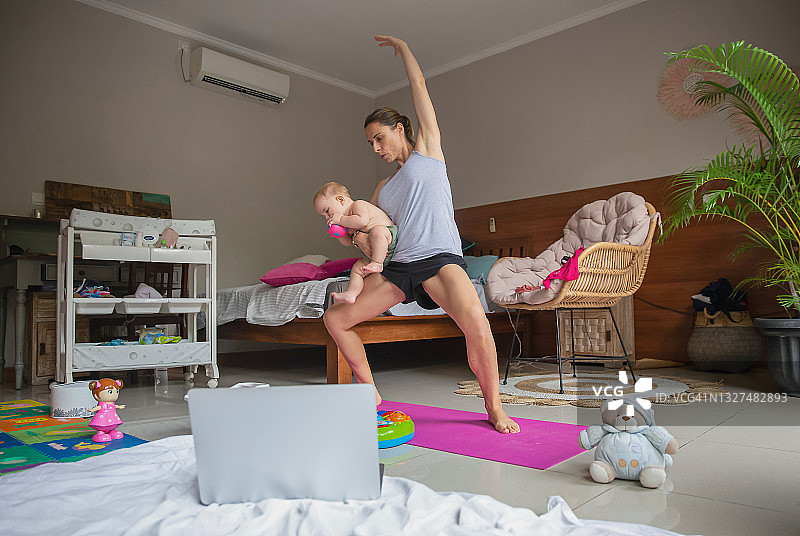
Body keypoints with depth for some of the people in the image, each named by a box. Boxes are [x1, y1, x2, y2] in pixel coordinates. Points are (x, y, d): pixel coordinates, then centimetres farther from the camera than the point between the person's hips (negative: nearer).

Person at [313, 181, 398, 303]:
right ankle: (350, 294, -10)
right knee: (356, 269, -2)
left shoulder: (358, 205, -6)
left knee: (377, 231, -38)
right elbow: (348, 242, 23)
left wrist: (341, 219, -17)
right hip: (372, 253, 9)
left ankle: (377, 263, -33)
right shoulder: (348, 225, 21)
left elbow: (362, 220, -26)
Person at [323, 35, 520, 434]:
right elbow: (369, 233, 26)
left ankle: (494, 407, -13)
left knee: (474, 319, -34)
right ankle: (371, 393, 14)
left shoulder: (426, 148, 14)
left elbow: (419, 86, 15)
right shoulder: (383, 189, 26)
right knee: (335, 318, 0)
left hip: (439, 257, -6)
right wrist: (360, 239, 3)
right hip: (397, 267, 7)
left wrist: (401, 46, 27)